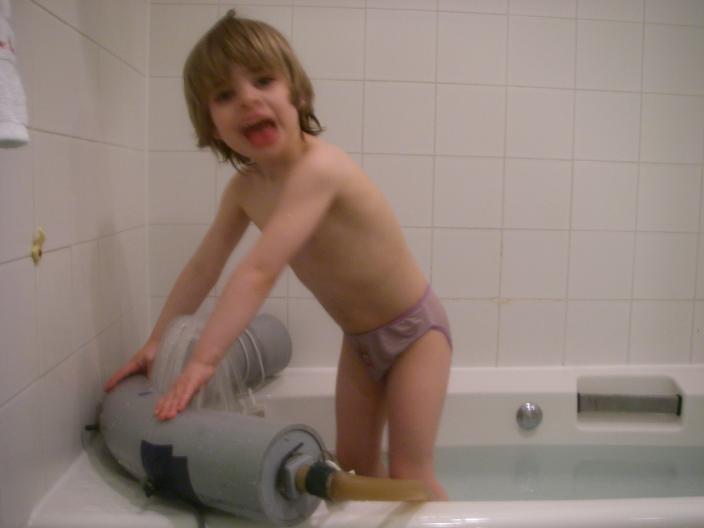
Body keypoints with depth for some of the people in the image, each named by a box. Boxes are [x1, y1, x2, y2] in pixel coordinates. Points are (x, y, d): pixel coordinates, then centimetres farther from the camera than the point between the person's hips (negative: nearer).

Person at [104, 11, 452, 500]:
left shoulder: (317, 168, -32)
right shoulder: (244, 189, -7)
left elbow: (260, 271, -39)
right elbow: (204, 268, 2)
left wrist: (203, 360, -40)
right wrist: (156, 341, 6)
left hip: (415, 329, -7)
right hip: (359, 338, 7)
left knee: (409, 473, -3)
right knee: (354, 464, 16)